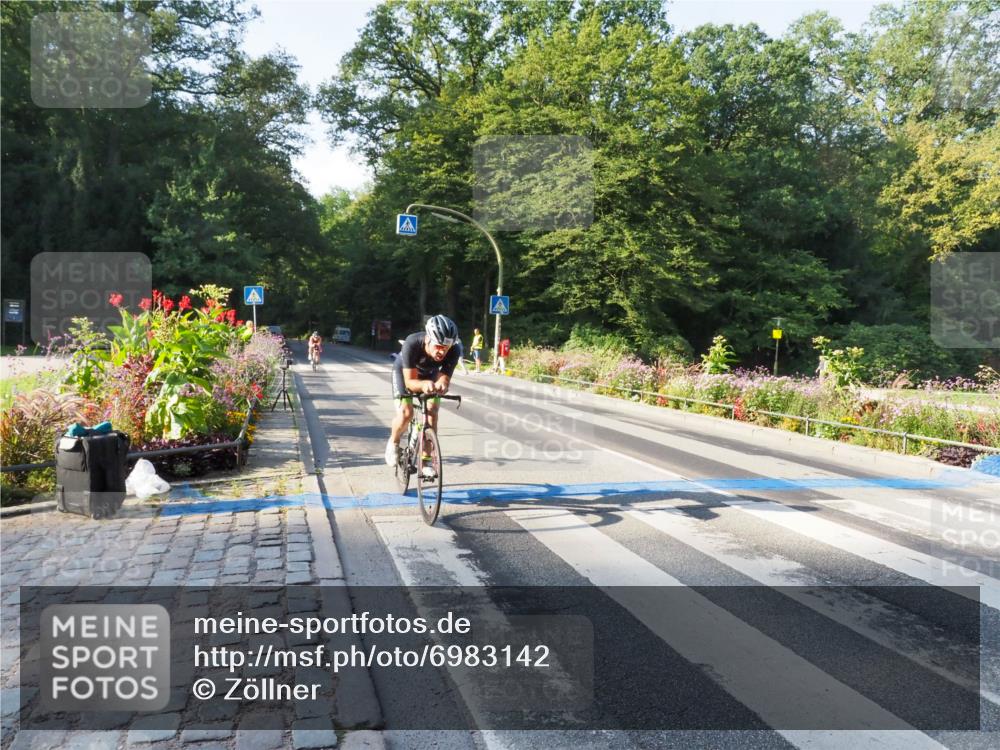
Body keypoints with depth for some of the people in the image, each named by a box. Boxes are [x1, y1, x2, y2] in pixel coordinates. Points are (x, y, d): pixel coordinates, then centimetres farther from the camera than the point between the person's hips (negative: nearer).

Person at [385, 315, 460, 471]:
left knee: (432, 411, -14)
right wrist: (424, 384, -62)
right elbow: (410, 381, -40)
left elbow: (444, 377, -30)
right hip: (404, 370, -2)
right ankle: (393, 442, 15)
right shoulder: (412, 343, -41)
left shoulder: (453, 351, -34)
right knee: (405, 413, -18)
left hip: (430, 373, 3)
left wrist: (441, 384, -55)